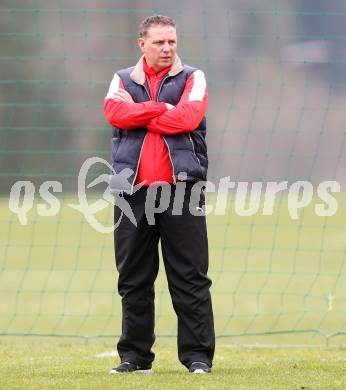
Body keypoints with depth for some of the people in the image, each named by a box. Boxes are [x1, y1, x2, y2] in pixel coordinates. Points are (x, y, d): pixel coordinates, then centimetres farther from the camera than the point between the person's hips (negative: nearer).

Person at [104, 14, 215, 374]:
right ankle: (134, 356, 11)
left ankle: (198, 355, -2)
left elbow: (187, 118, -11)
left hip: (181, 188, -2)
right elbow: (115, 112, -8)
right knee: (133, 279, 5)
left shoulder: (193, 79, 8)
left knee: (190, 277, -4)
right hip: (133, 192, 2)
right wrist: (162, 109, -9)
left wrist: (139, 116, -4)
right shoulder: (123, 80, 14)